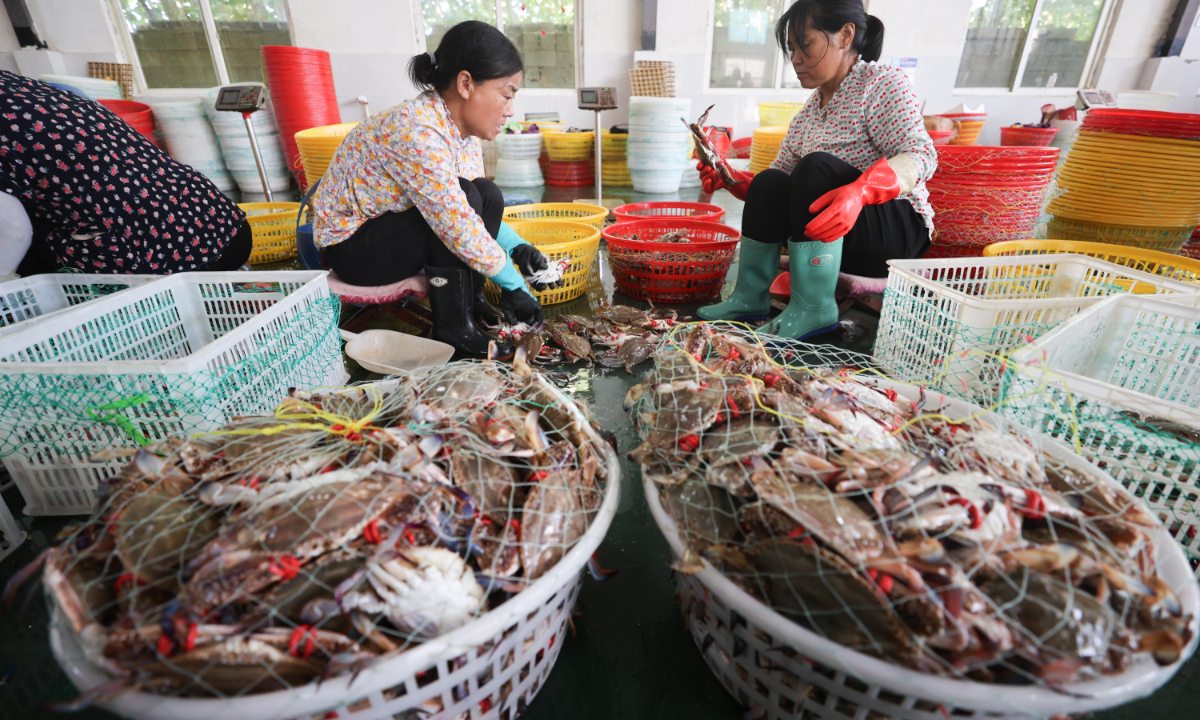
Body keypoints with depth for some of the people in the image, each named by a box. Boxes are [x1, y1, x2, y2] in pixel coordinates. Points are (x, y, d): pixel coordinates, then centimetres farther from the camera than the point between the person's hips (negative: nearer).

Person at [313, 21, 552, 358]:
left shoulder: (463, 128, -2)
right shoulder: (417, 132, -30)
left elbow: (475, 209, 3)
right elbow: (459, 227, -33)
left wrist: (518, 247, -12)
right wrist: (513, 287, -28)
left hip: (392, 227, 8)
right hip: (351, 247, -8)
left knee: (488, 195, -8)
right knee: (465, 198, -26)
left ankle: (470, 299, 0)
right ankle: (452, 327, -18)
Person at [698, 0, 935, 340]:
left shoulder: (884, 83, -6)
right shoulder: (807, 114, 14)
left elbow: (921, 154, -20)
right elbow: (782, 173, 11)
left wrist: (859, 191, -39)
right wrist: (733, 180, -7)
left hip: (899, 228, -6)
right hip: (841, 246, 6)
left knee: (816, 166, -29)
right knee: (769, 183, -14)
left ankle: (813, 308, -30)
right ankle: (750, 297, -15)